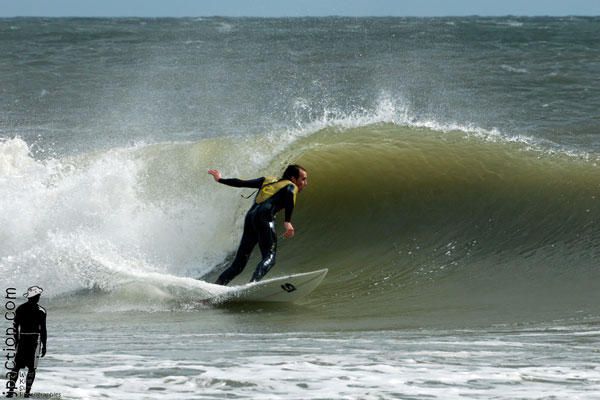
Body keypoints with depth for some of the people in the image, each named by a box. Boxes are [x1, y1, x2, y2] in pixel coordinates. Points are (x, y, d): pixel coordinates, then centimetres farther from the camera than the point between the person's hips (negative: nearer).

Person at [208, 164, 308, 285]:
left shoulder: (268, 181, 32)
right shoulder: (291, 186, 15)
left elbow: (242, 183, 33)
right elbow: (289, 194, -9)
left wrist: (220, 179, 48)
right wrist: (287, 221, -19)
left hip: (250, 216, 6)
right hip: (264, 216, -6)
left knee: (238, 264, 9)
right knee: (269, 257, -18)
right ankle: (254, 282, -43)